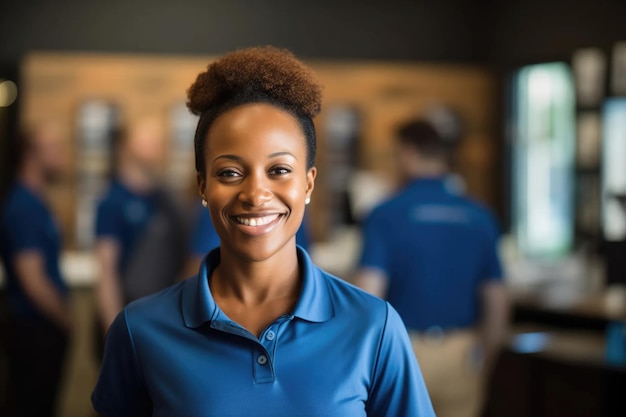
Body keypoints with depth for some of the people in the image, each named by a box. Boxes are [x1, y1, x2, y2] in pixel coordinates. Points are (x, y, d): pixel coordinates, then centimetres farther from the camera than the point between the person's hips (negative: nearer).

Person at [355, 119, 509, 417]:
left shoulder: (386, 215, -8)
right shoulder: (479, 217, 3)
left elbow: (368, 294, -17)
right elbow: (497, 301, 6)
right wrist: (485, 360, 18)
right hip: (461, 353, 3)